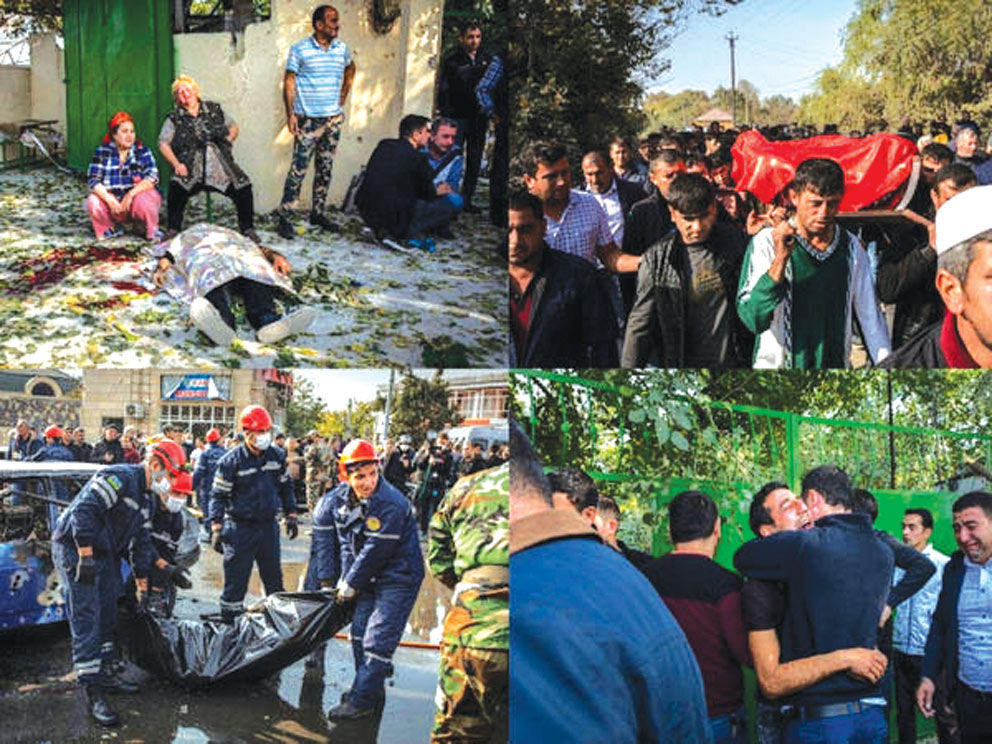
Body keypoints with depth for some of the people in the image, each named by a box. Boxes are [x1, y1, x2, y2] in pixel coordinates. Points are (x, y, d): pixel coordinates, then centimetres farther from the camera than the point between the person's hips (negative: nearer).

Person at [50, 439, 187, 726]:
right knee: (86, 620, -11)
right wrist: (86, 557, -29)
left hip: (105, 554, 10)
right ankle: (93, 693, -11)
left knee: (107, 615, 16)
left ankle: (106, 673, 30)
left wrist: (142, 580, 19)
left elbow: (141, 540, 19)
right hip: (76, 549, -10)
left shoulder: (148, 497, 12)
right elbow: (84, 511, -29)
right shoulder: (119, 478, -20)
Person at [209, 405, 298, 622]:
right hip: (240, 528, -4)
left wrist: (291, 516, 14)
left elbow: (285, 487, 16)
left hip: (268, 525, 5)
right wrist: (216, 529, -15)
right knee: (236, 580, -1)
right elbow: (218, 496, -9)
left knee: (274, 579, 13)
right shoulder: (231, 461, -11)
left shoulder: (277, 456, 4)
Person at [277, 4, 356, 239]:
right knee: (298, 169, -8)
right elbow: (289, 82, -6)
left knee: (325, 169, 11)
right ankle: (285, 218, -3)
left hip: (333, 119, 5)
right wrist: (290, 114, -12)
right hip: (308, 120, -5)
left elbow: (350, 70, 26)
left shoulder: (342, 48, 7)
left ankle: (317, 213, 24)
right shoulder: (300, 50, -7)